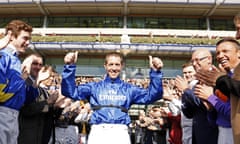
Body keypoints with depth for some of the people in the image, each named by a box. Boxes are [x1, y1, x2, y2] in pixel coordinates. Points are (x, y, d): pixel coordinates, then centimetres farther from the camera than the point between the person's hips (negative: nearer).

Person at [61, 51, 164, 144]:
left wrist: (155, 72, -3)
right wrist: (70, 67, -5)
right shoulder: (94, 87, 15)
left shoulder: (129, 89, 17)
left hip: (120, 133, 1)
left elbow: (152, 95, 9)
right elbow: (70, 91, 5)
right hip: (98, 132, 0)